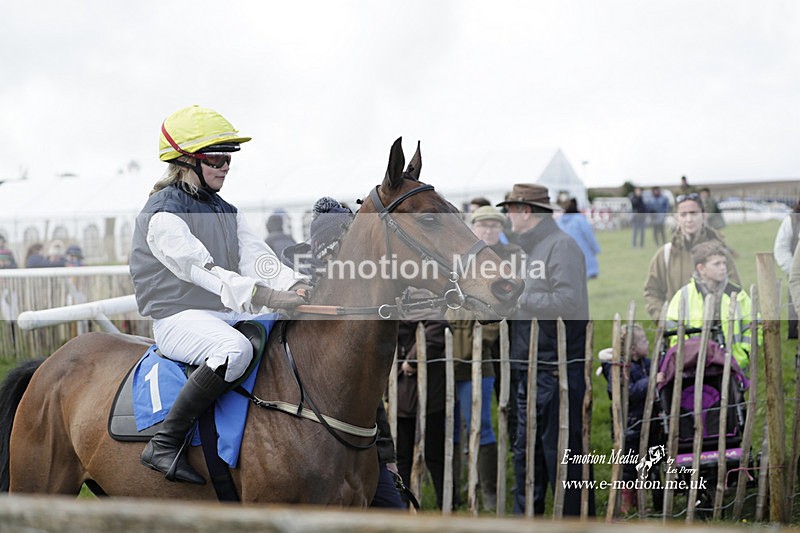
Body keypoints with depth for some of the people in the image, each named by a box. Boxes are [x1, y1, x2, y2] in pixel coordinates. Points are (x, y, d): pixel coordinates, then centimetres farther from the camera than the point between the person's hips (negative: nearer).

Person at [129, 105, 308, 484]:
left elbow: (258, 258, 4)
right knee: (236, 349, -37)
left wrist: (296, 286, -18)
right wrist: (263, 296, -35)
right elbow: (203, 270, -23)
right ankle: (164, 445, -30)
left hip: (229, 315, 8)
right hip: (180, 318, -8)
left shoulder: (227, 213, 17)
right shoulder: (162, 214, -10)